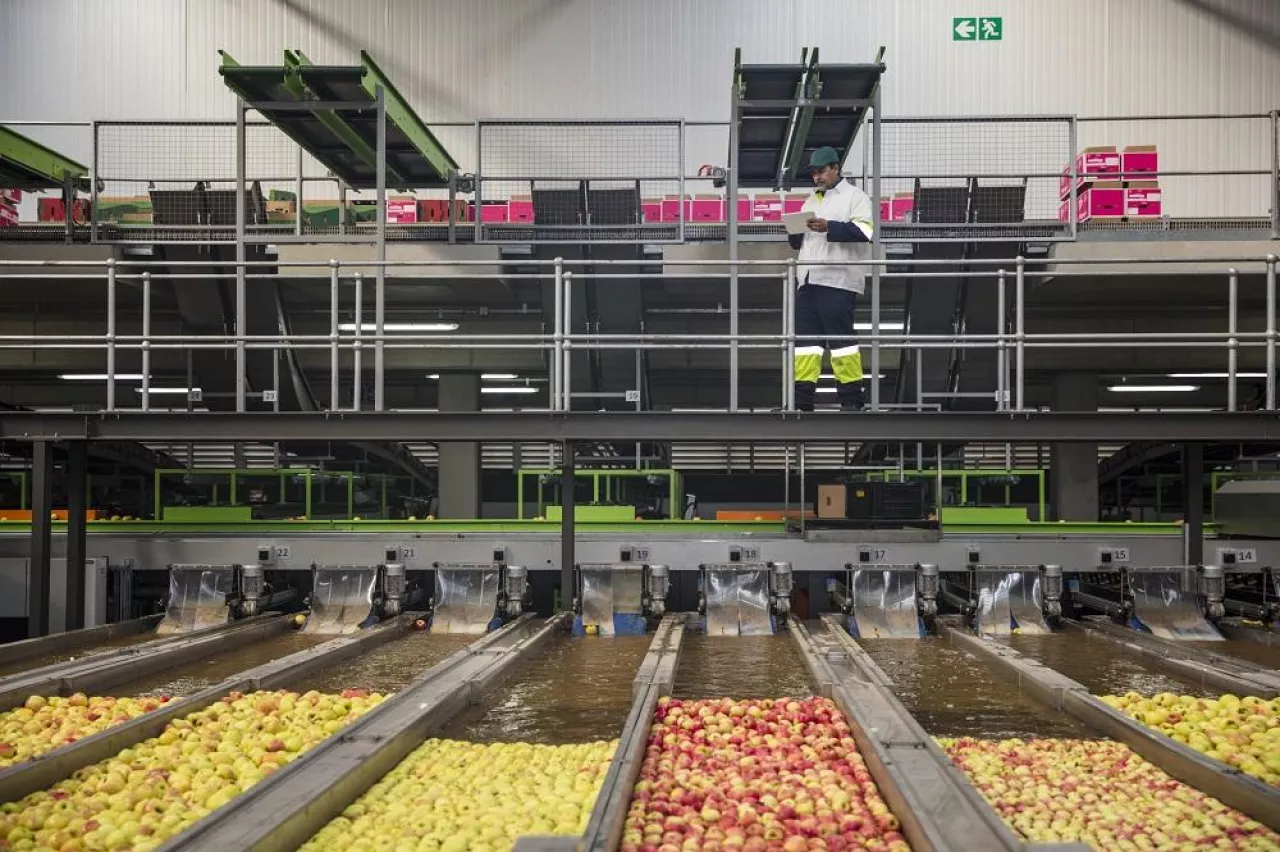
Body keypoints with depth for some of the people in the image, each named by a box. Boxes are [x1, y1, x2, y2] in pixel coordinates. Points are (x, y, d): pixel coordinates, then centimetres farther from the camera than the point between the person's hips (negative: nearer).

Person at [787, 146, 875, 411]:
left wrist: (829, 227, -20)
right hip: (808, 280, 7)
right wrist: (795, 231, 2)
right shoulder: (810, 201, 24)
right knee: (805, 338, 2)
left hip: (838, 280, -7)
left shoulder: (855, 196, 4)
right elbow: (798, 243, 25)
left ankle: (852, 399, -3)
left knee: (841, 338, -8)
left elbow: (864, 232, -11)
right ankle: (802, 398, 4)